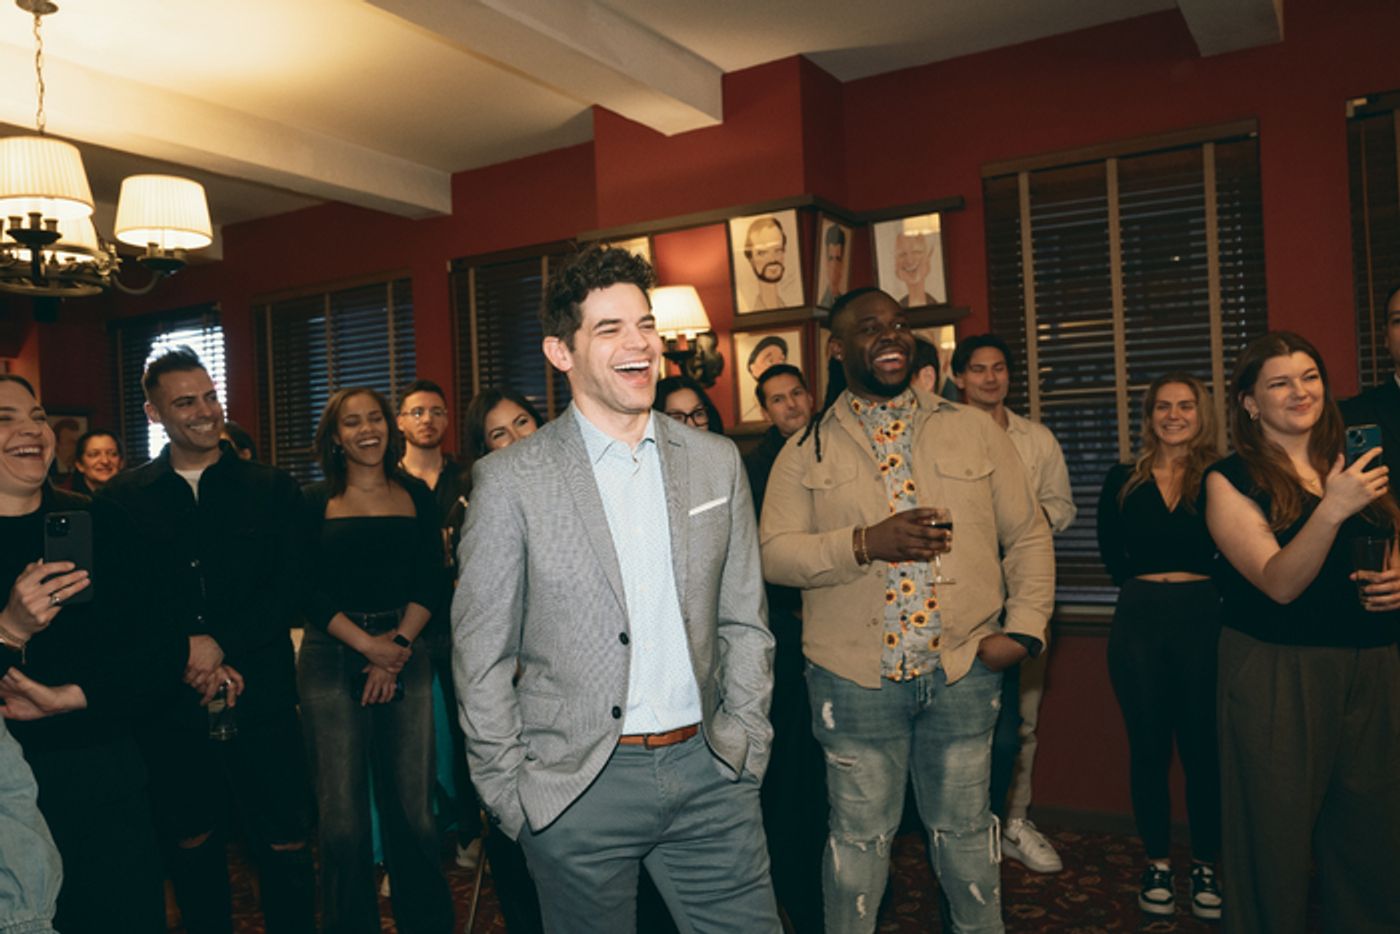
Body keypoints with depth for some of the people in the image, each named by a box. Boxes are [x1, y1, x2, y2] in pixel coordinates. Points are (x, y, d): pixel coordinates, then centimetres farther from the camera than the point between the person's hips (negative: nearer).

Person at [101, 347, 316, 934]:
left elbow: (289, 591, -3)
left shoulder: (272, 489, 4)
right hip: (169, 706, 1)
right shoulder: (122, 498, 5)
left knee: (284, 848, 3)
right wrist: (187, 660, -12)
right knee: (190, 847, 16)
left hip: (260, 698, -1)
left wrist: (220, 644, -14)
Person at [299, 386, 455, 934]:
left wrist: (398, 643, -9)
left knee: (414, 812, 2)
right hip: (332, 659, -1)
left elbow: (430, 581, 5)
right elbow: (309, 590, -2)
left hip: (406, 657, 1)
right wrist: (368, 645, -11)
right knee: (343, 821, 0)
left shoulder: (416, 495, 10)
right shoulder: (315, 502, 5)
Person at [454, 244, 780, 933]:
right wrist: (509, 793, -4)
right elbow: (482, 656, -4)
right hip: (577, 788, -2)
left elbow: (743, 622, 9)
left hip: (708, 776, 3)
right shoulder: (511, 479, -7)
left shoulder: (717, 462, 4)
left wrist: (745, 745, 4)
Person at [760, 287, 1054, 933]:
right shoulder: (807, 451, 1)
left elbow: (1028, 536, 7)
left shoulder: (975, 431, 6)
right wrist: (864, 543, -20)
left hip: (964, 671, 2)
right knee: (859, 833, 12)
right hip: (855, 678, -1)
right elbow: (773, 553, -7)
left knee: (964, 827, 18)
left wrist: (1024, 627, -3)